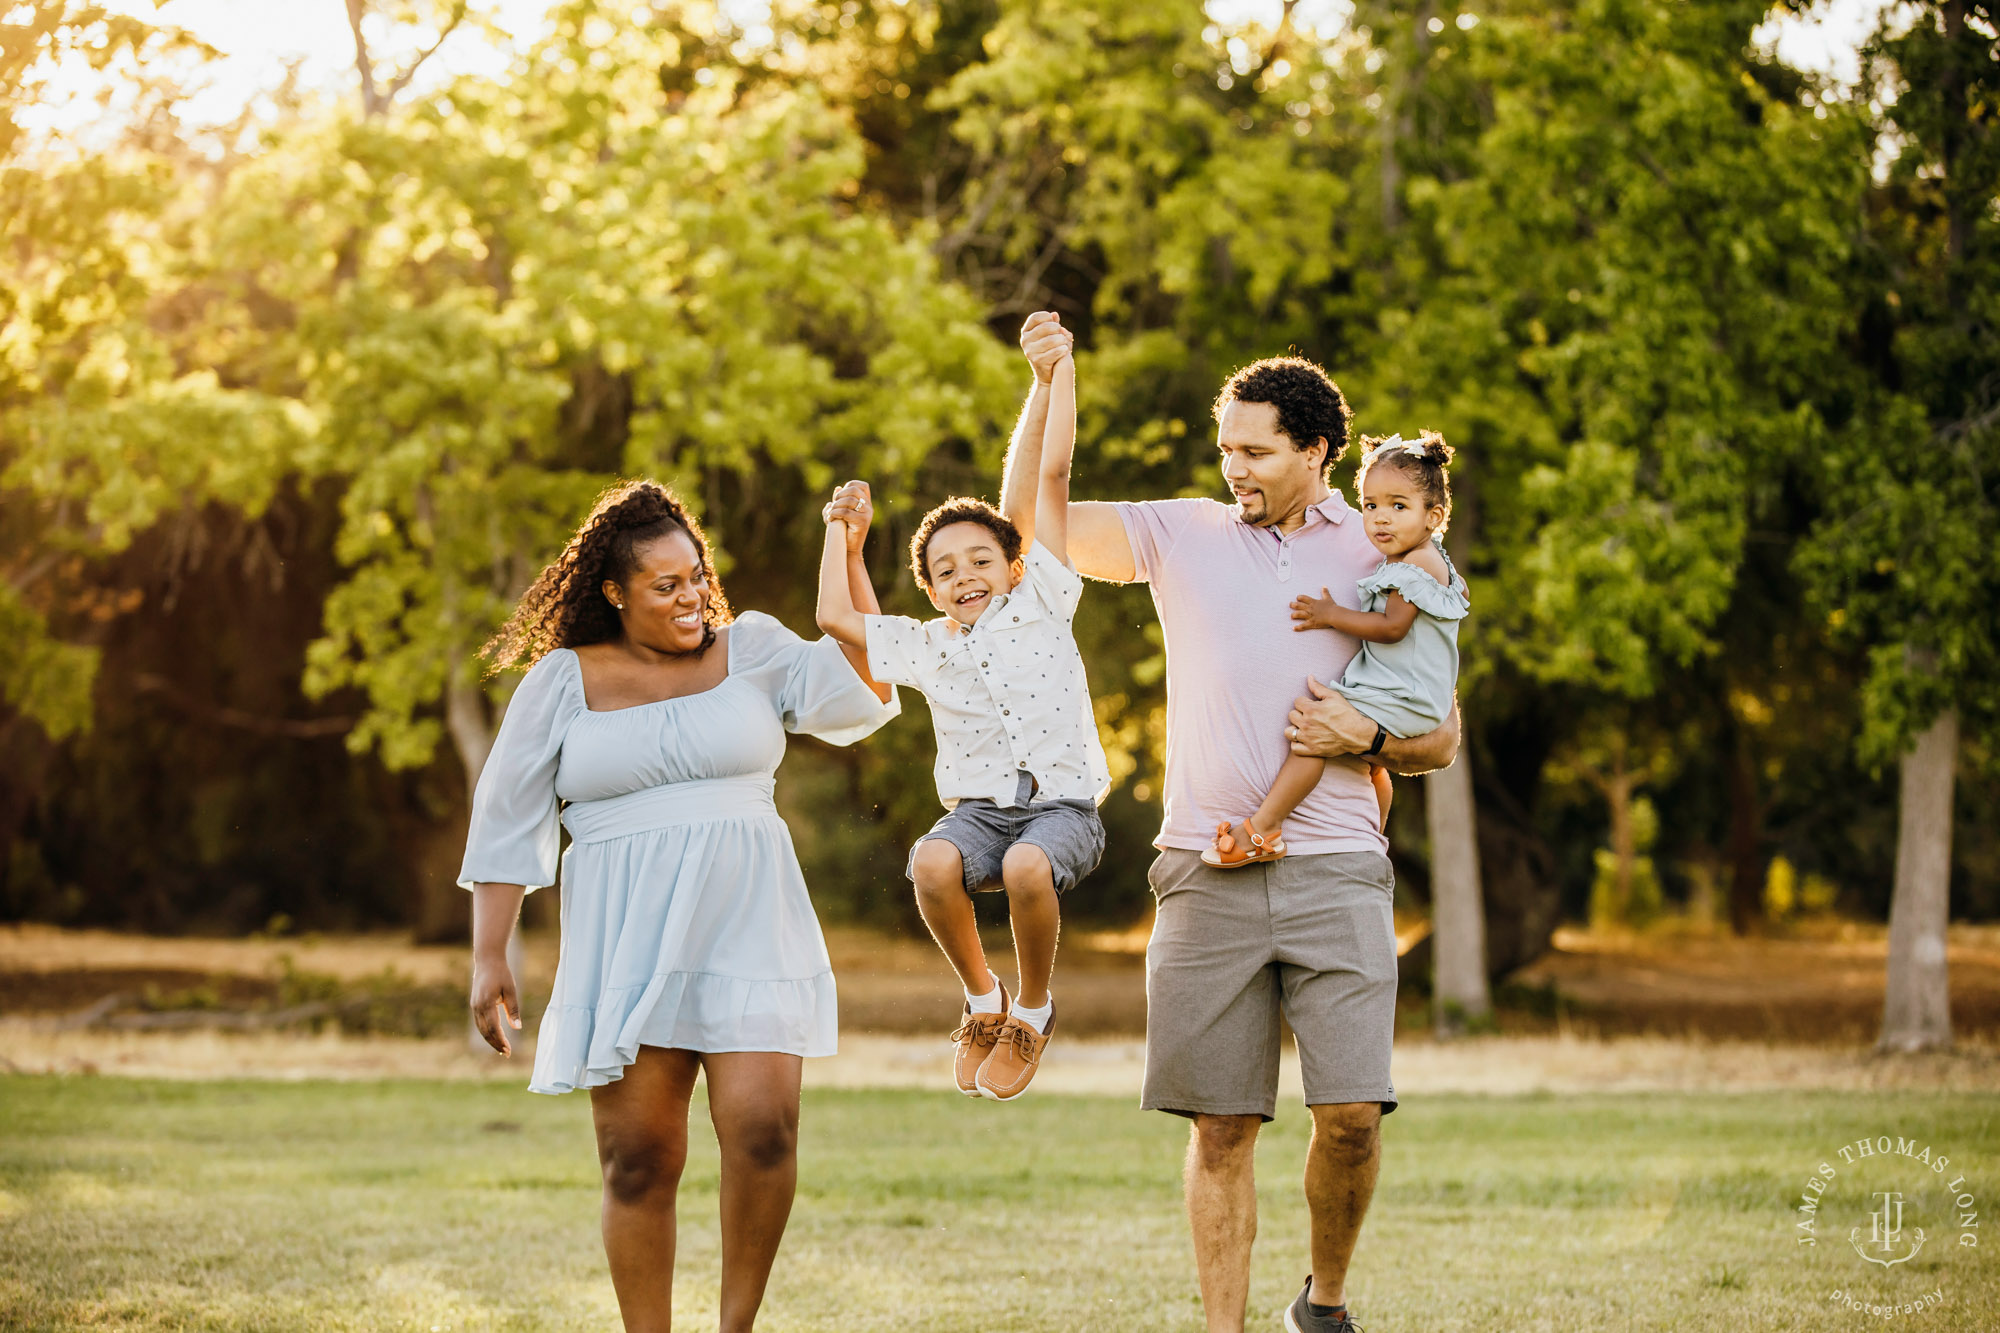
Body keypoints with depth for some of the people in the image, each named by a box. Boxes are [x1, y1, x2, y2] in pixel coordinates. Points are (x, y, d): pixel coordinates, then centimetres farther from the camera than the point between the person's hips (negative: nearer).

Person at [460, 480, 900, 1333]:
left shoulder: (752, 652, 9)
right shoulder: (564, 683, 6)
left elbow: (859, 693, -4)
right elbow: (507, 823, 8)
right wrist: (489, 957, 3)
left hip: (745, 927, 0)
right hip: (626, 941, 0)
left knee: (762, 1128, -16)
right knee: (638, 1159, -2)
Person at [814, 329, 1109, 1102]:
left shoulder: (1039, 604, 4)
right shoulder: (925, 648, 13)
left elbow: (1051, 476, 1)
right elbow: (835, 617, 13)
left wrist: (1059, 373, 1)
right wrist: (839, 530, 23)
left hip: (1061, 804, -3)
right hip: (979, 805, 3)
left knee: (1028, 867, -36)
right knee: (933, 863, -32)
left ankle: (1033, 1008, -7)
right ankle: (982, 999, -5)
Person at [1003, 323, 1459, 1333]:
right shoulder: (1181, 536, 11)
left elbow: (1441, 741, 14)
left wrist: (1365, 738, -6)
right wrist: (1047, 382, -1)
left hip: (1336, 870, 0)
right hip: (1206, 872, 1)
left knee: (1352, 1113, -10)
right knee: (1221, 1125, -1)